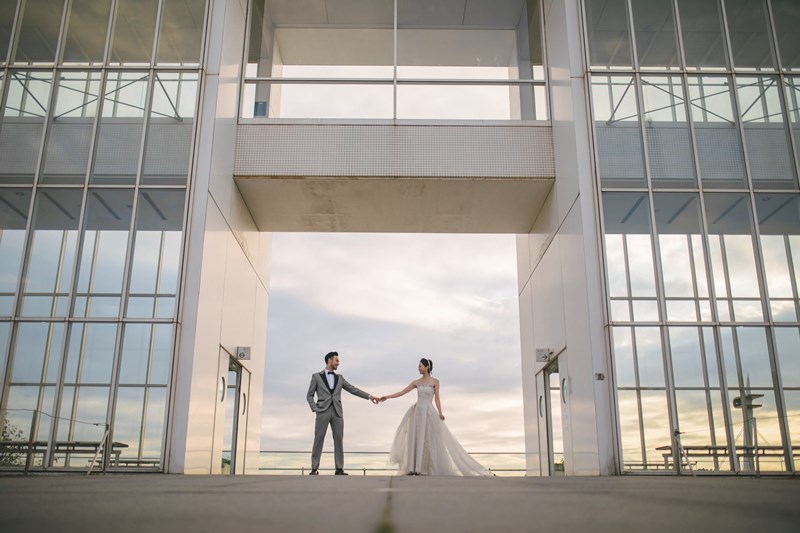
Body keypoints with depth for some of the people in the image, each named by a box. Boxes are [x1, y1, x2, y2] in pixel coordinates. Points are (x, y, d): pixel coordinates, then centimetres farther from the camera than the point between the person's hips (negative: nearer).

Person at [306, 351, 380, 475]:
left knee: (338, 440, -1)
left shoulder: (339, 378, 16)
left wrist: (369, 396, 5)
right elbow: (309, 396, 7)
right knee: (318, 439, -5)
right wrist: (314, 409, -8)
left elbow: (353, 389, 13)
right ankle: (314, 469, -1)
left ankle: (339, 469, 1)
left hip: (337, 412, 3)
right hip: (323, 412, -3)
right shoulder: (316, 376, 6)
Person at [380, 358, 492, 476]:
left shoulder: (435, 381, 0)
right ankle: (412, 469, 3)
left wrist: (440, 413, -14)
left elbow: (437, 398, -2)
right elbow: (402, 392, 8)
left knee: (429, 440, -4)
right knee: (414, 440, 0)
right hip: (417, 412, 3)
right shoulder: (416, 382, 8)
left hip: (429, 413, -3)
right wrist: (387, 397, 3)